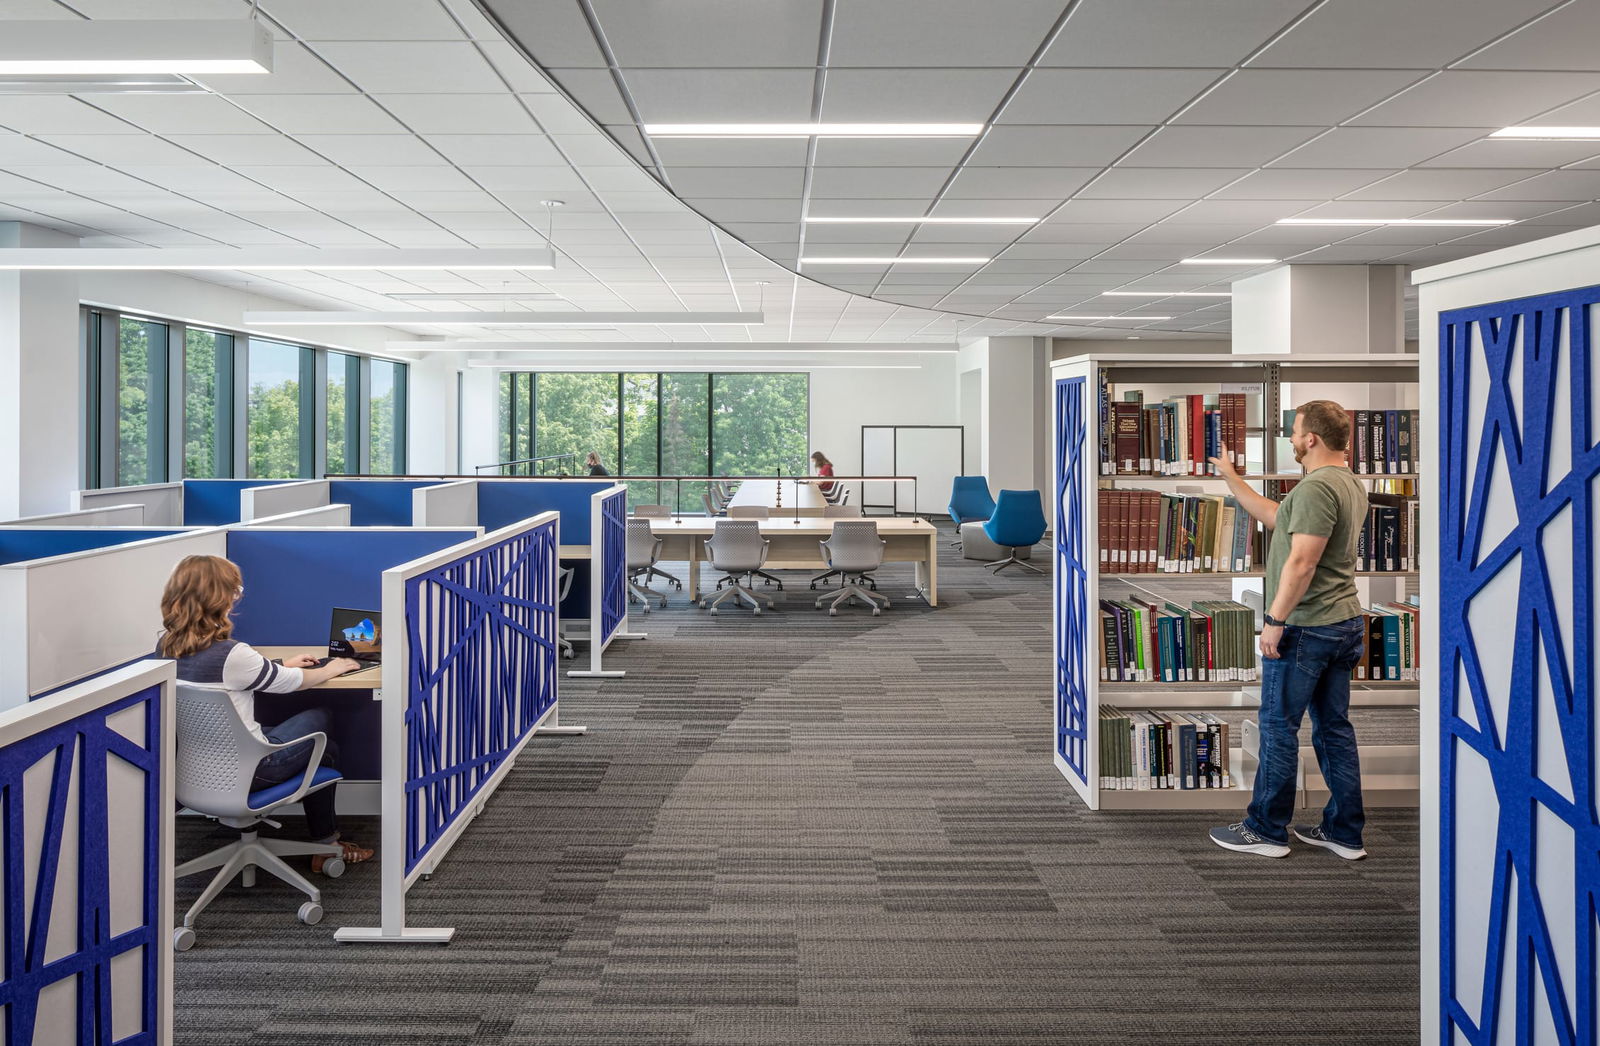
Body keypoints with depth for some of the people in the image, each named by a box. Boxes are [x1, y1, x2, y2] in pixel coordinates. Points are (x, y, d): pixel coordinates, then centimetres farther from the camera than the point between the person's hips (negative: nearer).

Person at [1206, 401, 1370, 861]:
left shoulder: (1316, 487, -19)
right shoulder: (1351, 484, 13)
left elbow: (1302, 563, -24)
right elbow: (1276, 518, 21)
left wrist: (1275, 620, -18)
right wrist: (1232, 479, 26)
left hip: (1305, 628, -9)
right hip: (1344, 624, 9)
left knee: (1278, 727, 1)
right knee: (1334, 727, 13)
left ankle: (1266, 831, 11)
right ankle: (1344, 832, 20)